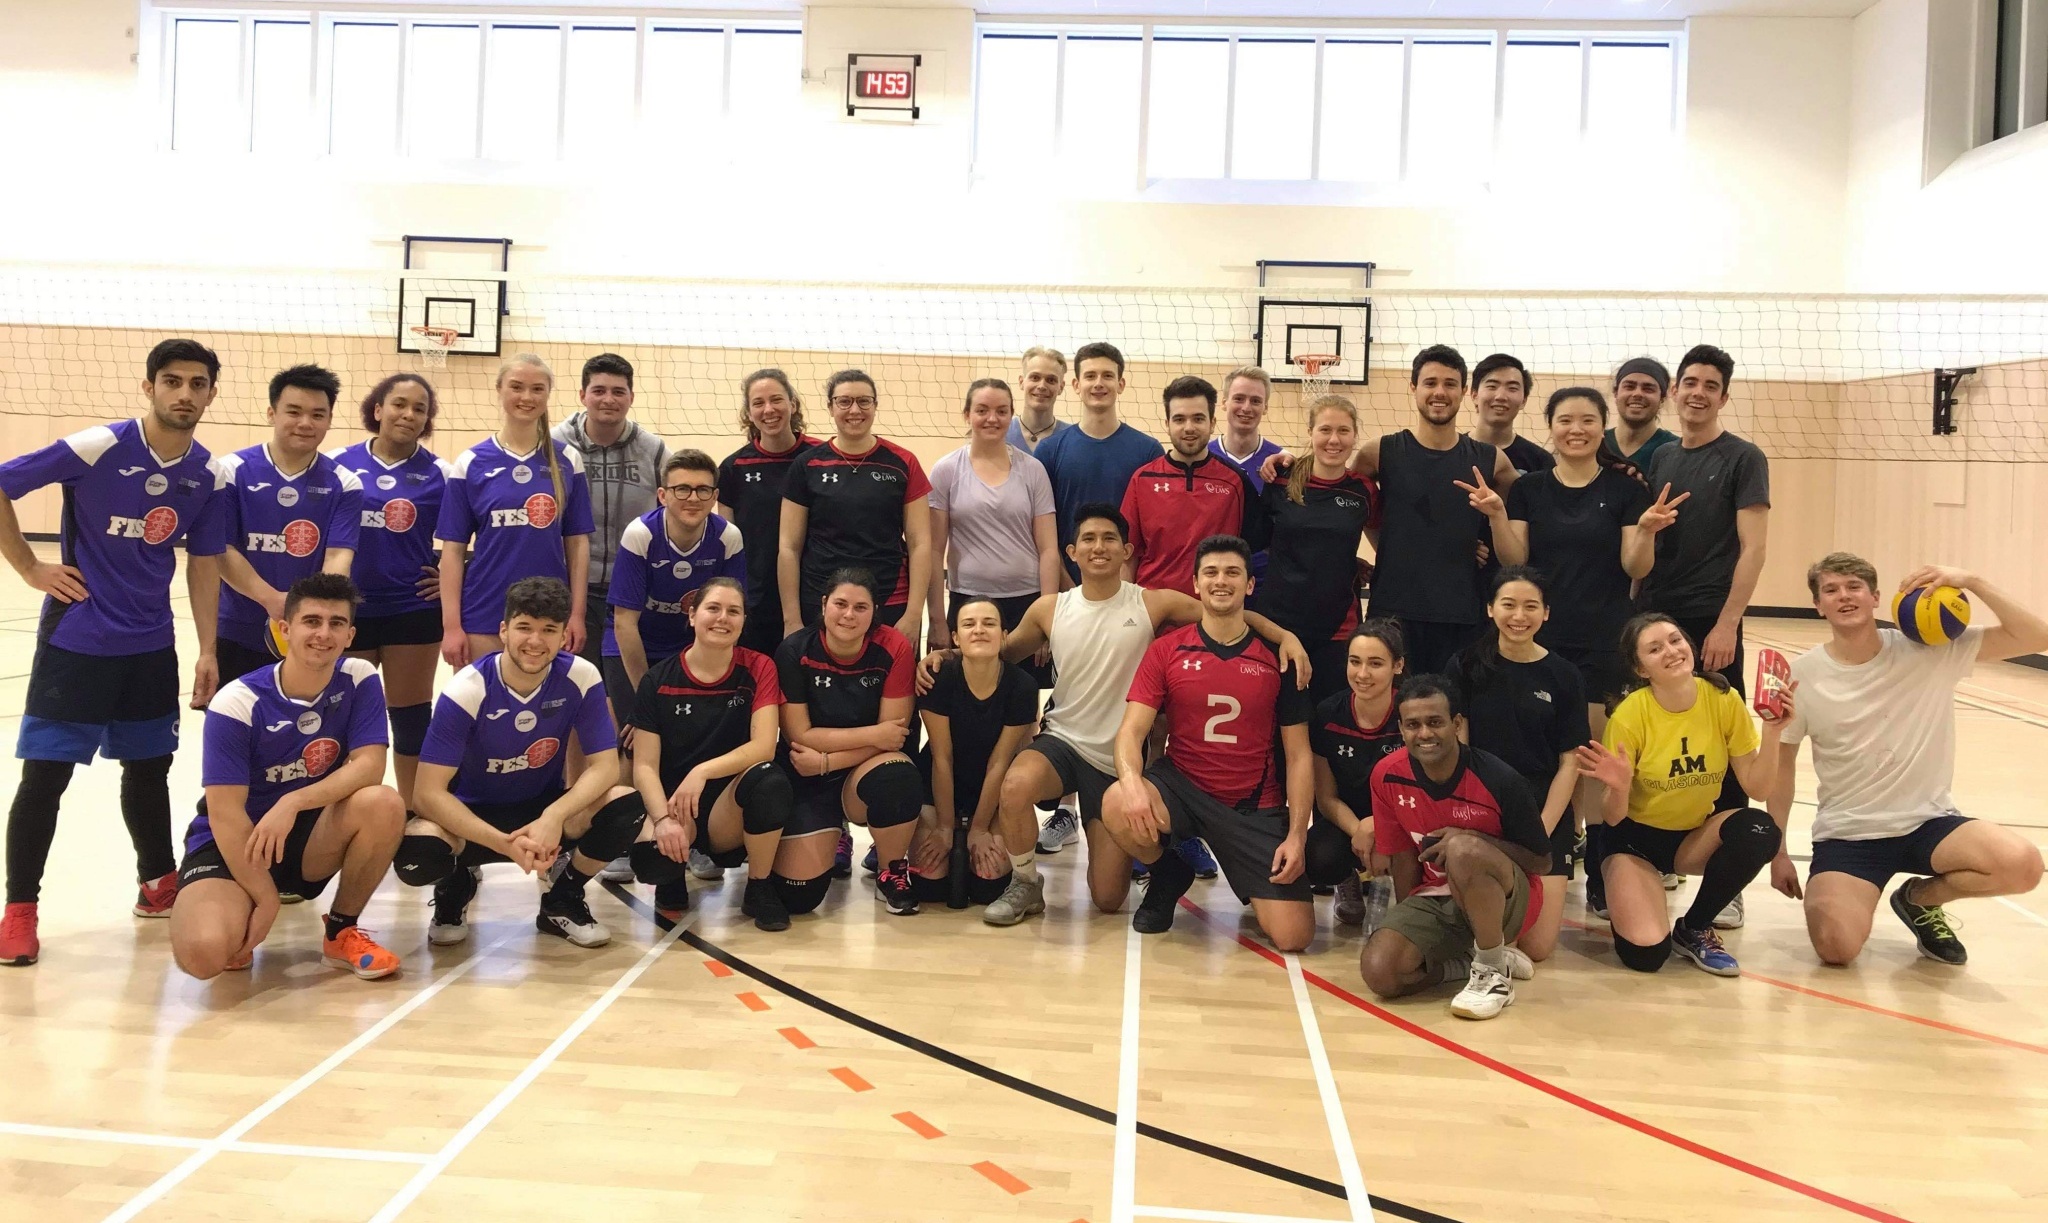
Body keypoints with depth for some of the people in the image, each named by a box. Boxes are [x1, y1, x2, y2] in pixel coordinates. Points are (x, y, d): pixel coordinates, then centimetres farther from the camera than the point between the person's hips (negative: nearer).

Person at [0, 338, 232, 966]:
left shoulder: (207, 475, -1)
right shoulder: (98, 447, -16)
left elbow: (203, 563, 5)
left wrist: (208, 651, 2)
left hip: (150, 644, 4)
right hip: (75, 637, -4)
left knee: (149, 765, 14)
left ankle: (159, 884, 30)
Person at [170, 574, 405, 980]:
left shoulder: (359, 679, -9)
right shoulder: (237, 703, -19)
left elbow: (370, 764, -19)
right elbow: (225, 813, -19)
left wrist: (293, 803, -33)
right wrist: (265, 898, -19)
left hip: (311, 836, 3)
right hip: (235, 843, -3)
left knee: (383, 803, -29)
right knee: (202, 953, -31)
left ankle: (341, 932, -5)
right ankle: (242, 929, 10)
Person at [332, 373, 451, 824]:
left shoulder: (439, 474, -1)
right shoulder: (338, 464, 1)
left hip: (414, 611, -1)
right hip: (347, 611, 1)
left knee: (411, 717, 8)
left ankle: (413, 815, 20)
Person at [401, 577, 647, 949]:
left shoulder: (581, 678, -16)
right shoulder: (466, 691, -22)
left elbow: (604, 766, -16)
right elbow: (428, 792, -25)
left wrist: (554, 816, -35)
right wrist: (504, 842, -36)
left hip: (544, 808, 2)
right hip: (474, 815, -2)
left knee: (628, 807, -27)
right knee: (416, 854, -34)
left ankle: (561, 899, 2)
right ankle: (456, 885, 6)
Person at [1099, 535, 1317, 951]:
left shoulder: (1277, 658, 0)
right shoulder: (1165, 651, -1)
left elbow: (1298, 755, 2)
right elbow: (1131, 732, -9)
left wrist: (1297, 835, -9)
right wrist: (1132, 782, -31)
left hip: (1257, 808, 0)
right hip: (1181, 787, 0)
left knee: (1294, 936, -15)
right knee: (1117, 804, -34)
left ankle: (1256, 887, 24)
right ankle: (1169, 875, 1)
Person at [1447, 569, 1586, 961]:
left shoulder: (1562, 676, 1)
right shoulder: (1467, 666, 0)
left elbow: (1569, 763, 0)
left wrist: (1539, 832, -10)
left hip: (1545, 815, 0)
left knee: (1538, 946, -9)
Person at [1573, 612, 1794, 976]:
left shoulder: (1724, 700, -12)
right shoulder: (1630, 715, -21)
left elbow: (1757, 787, -10)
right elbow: (1613, 818, -17)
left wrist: (1771, 732, -25)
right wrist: (1619, 789, -39)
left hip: (1696, 834, 4)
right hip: (1636, 837, -4)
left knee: (1760, 831, -29)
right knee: (1646, 952, -24)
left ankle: (1693, 929, -5)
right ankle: (1626, 900, 15)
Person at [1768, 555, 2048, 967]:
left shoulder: (1932, 650, -6)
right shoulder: (1803, 674, -7)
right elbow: (1782, 766, 2)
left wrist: (1972, 582, -23)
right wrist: (1777, 852, 3)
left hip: (1927, 821, 2)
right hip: (1846, 832, -2)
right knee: (1836, 947, -25)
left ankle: (1921, 897, 5)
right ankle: (1830, 896, 13)